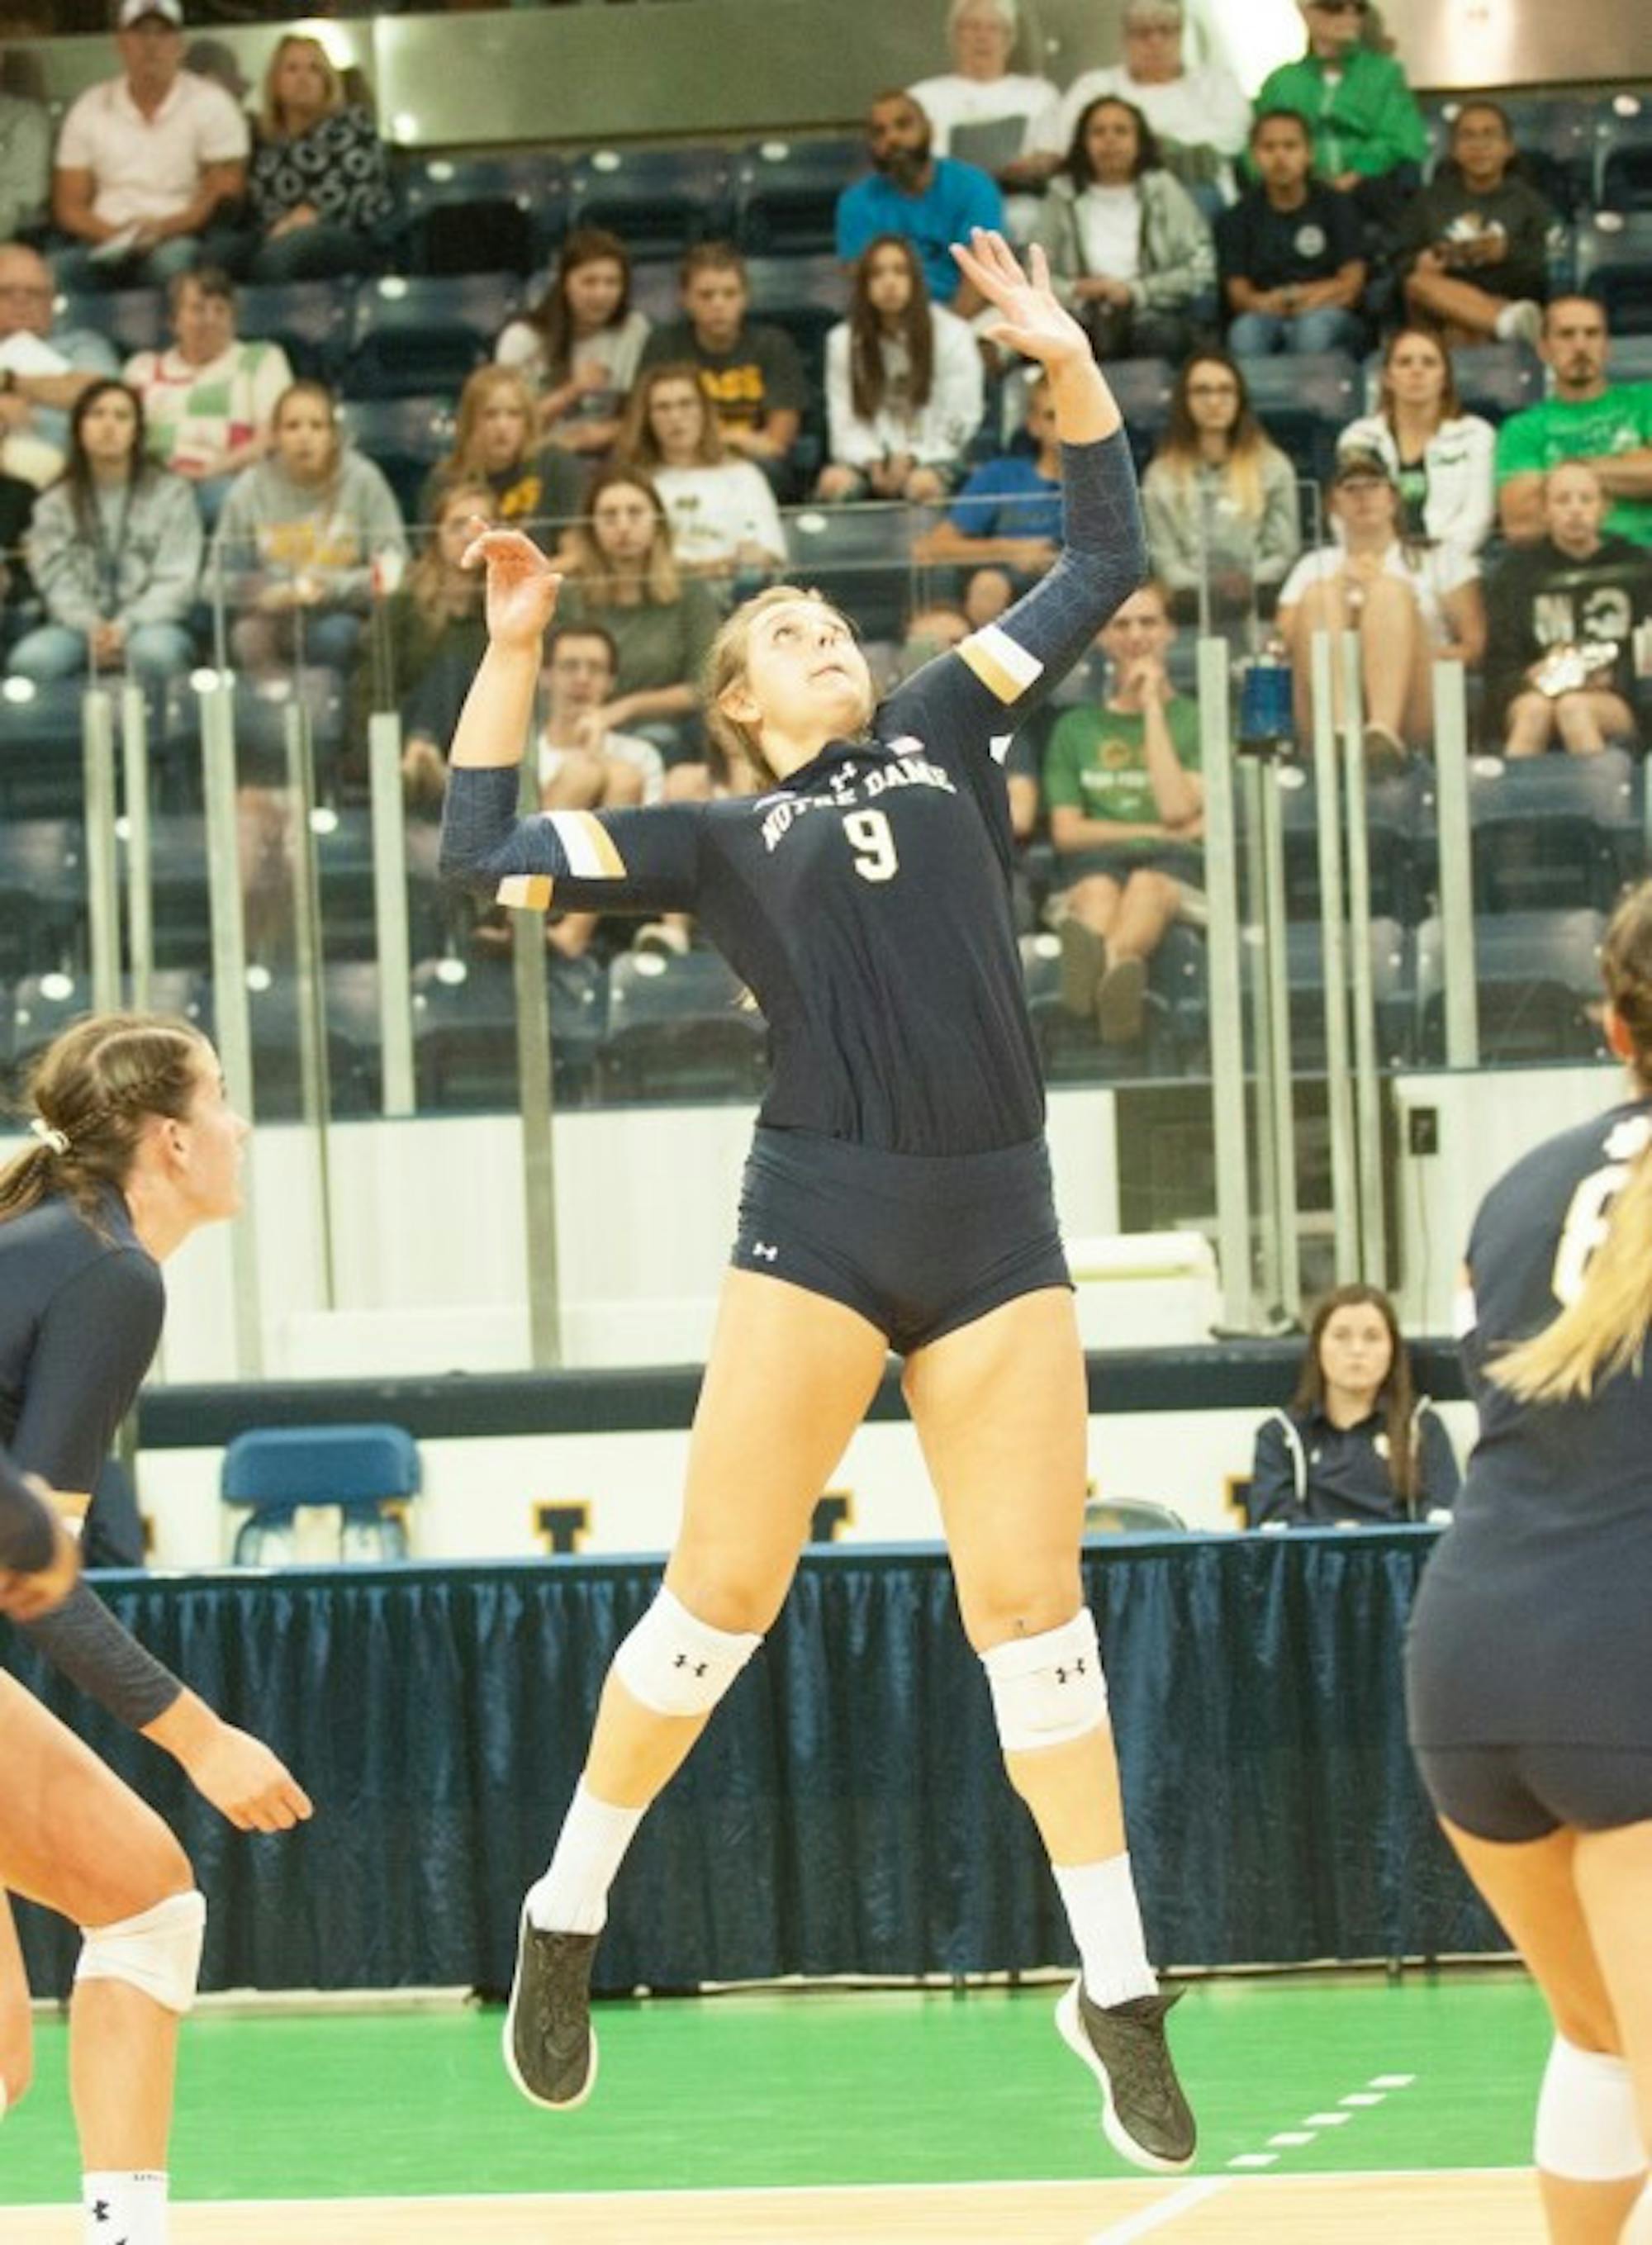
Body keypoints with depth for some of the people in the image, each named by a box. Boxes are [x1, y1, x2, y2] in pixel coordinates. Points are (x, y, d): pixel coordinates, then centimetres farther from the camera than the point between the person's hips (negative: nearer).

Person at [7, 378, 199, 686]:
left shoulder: (171, 493, 6)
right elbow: (57, 581, 1)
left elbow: (176, 580, -2)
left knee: (154, 652, -39)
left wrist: (125, 627, -18)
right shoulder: (56, 503, 11)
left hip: (150, 624, -1)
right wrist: (91, 627, -19)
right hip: (80, 626, 2)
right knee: (29, 660, -32)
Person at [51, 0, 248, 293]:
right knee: (59, 268, -33)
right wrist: (113, 235, -9)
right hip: (105, 244, 2)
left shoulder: (210, 103, 7)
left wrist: (164, 228, -16)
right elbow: (69, 205, 12)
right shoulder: (89, 110, 15)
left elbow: (225, 198, 0)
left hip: (180, 239, -2)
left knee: (172, 259, -40)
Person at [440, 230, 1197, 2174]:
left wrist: (1065, 364, 10)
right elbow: (480, 854, 8)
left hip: (999, 1224, 2)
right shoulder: (715, 834, 13)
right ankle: (568, 1914, 15)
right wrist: (514, 642, 7)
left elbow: (1101, 564, 20)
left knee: (1030, 1603, 0)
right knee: (722, 1594, -1)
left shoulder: (941, 736, 18)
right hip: (824, 1220, -2)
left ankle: (1118, 1991, 4)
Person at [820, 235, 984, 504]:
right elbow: (845, 421, 5)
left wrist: (911, 459, -14)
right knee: (833, 481, -31)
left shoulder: (953, 336, -2)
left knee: (922, 484, -37)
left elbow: (961, 421, -1)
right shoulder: (843, 341, 7)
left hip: (934, 453, -2)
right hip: (870, 455, 2)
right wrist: (872, 462, -14)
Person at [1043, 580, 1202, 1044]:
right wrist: (1155, 831, 2)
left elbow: (1177, 809, 1)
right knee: (1098, 888, -37)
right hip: (1093, 866, 1)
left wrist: (1152, 708, 5)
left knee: (1148, 884, -39)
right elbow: (1067, 831, 13)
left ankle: (1112, 961, -75)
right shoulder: (1076, 727, 24)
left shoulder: (1198, 720, 19)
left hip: (1174, 866, -1)